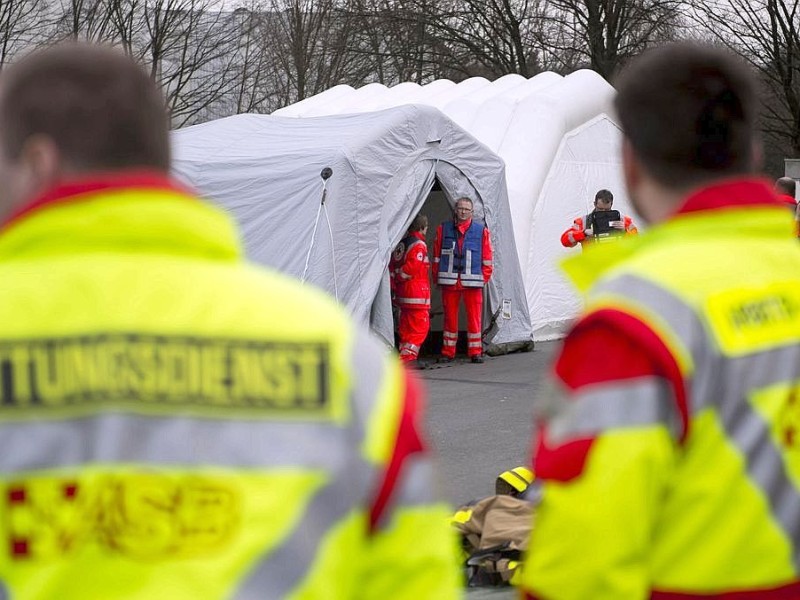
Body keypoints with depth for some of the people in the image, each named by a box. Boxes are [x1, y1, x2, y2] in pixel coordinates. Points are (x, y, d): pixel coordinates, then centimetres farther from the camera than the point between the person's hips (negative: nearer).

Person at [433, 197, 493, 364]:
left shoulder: (481, 231, 4)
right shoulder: (443, 229, 7)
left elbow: (487, 257, 7)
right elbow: (436, 256, 11)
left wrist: (484, 278, 2)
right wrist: (437, 278, 7)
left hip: (472, 282, -1)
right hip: (449, 281, 1)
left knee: (474, 318, -1)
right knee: (450, 317, 6)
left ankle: (475, 352, 6)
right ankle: (447, 352, 13)